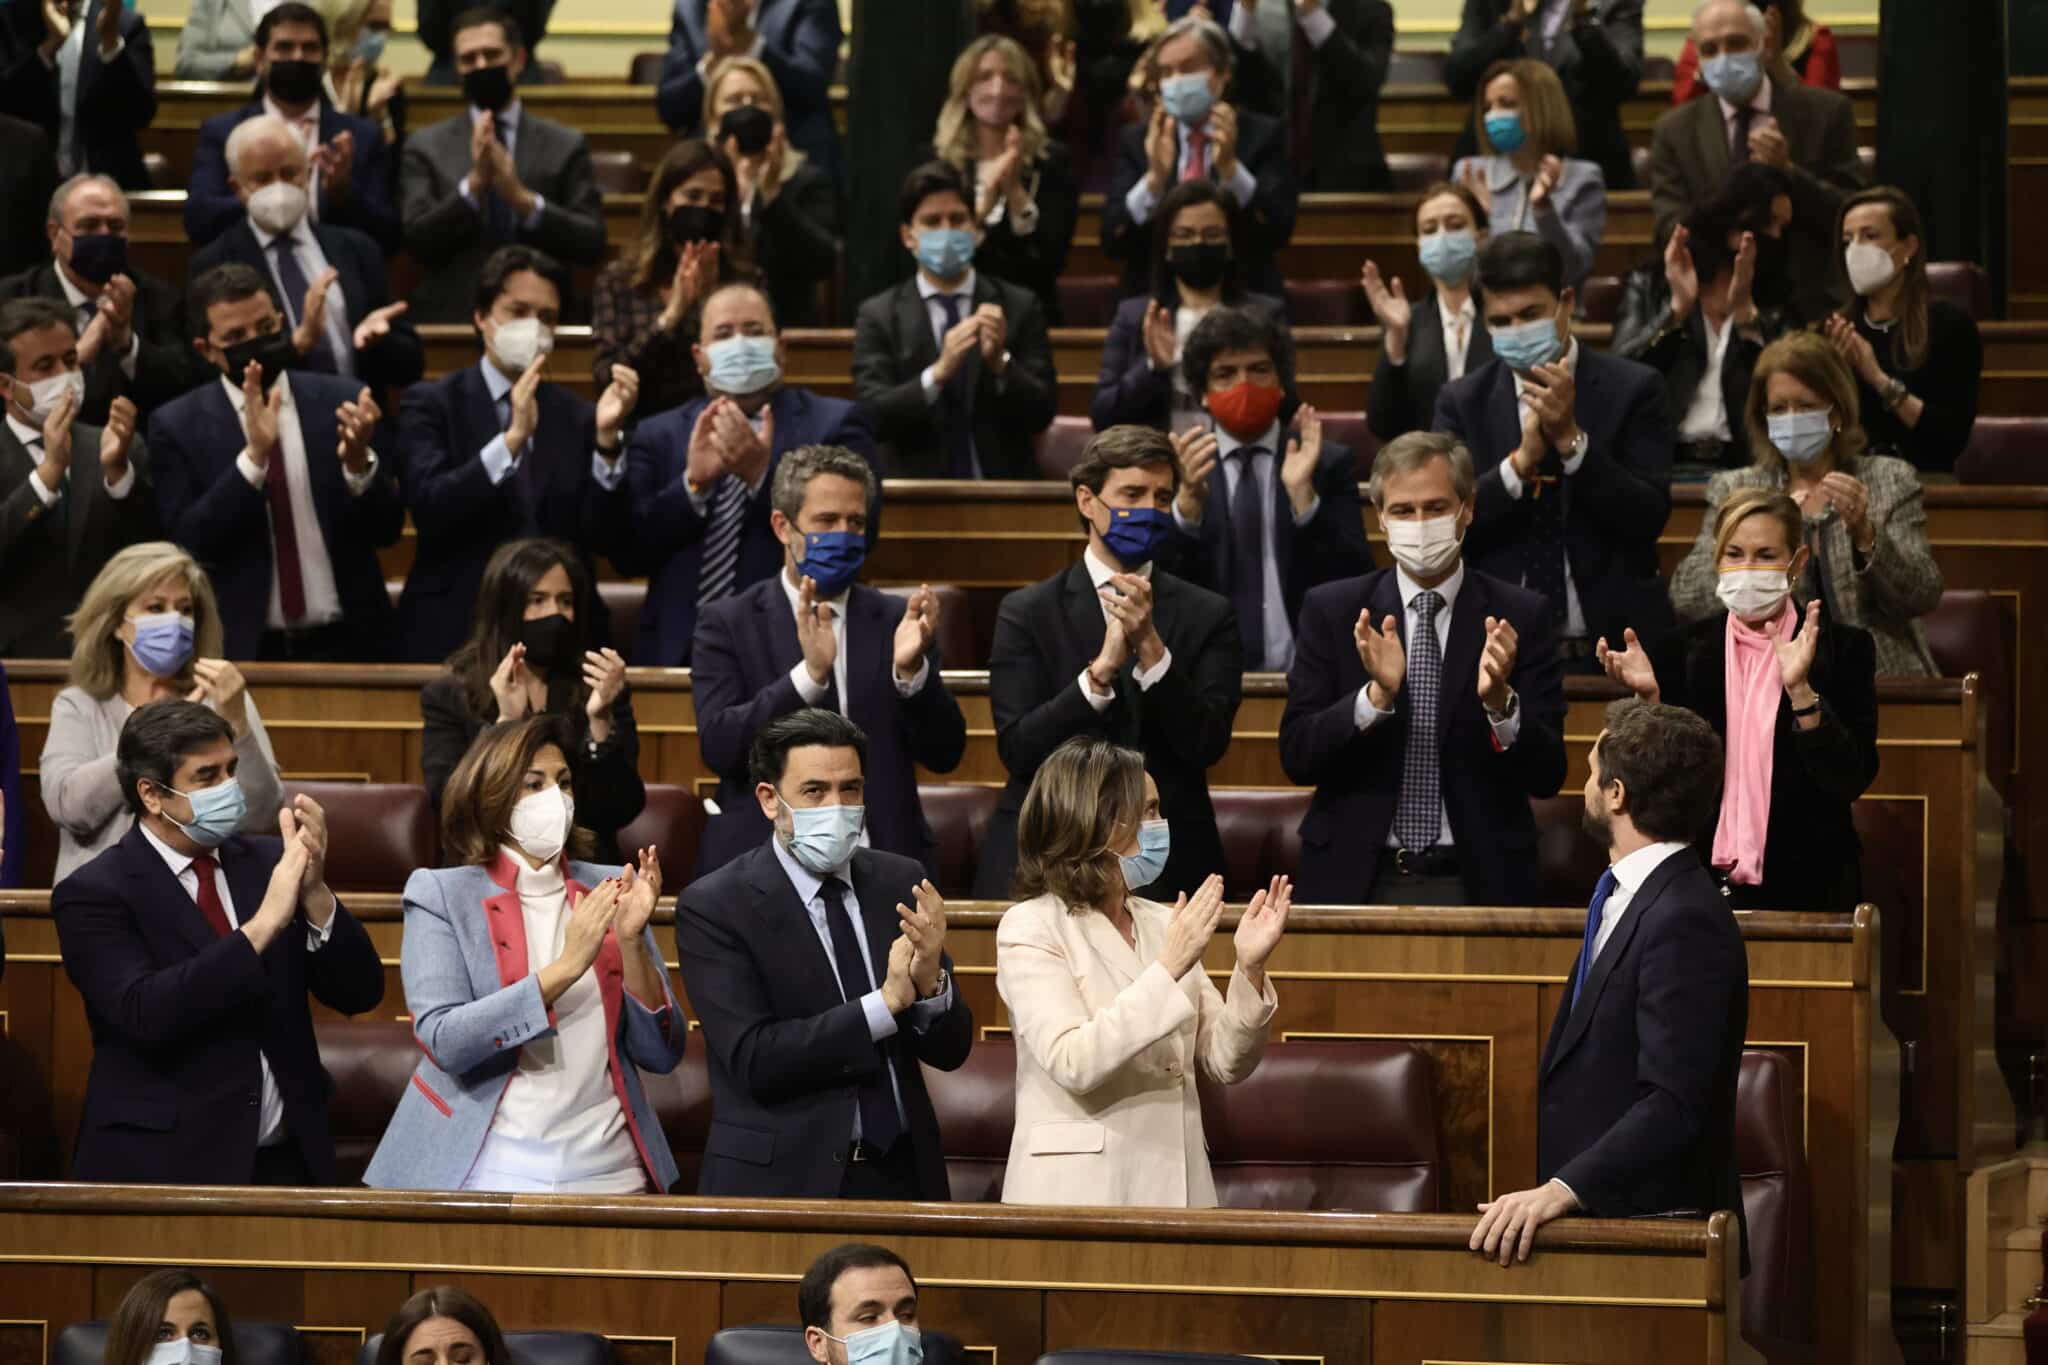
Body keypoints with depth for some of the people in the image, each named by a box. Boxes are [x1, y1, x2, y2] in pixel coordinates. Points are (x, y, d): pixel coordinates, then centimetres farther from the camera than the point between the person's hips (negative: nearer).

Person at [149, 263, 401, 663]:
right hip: (246, 646, -1)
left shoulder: (340, 402, -1)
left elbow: (386, 529, -1)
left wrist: (358, 463, -21)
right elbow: (188, 541, -12)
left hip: (346, 644, 1)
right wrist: (254, 455, -22)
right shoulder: (178, 426, -2)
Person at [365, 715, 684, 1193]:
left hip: (607, 1172, 3)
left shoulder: (607, 890, 6)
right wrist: (567, 966, -20)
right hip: (488, 1173, -3)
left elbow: (662, 1054, 3)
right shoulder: (439, 895, -2)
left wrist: (631, 942, -12)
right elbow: (443, 1041, -15)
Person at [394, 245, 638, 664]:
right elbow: (427, 506, -13)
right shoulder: (430, 405, 3)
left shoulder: (577, 417, 10)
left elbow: (600, 534, 0)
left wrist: (607, 436, -13)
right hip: (454, 636, -2)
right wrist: (513, 438, -22)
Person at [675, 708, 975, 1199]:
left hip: (901, 1175, 4)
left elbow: (950, 1050, 2)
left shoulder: (900, 883, 3)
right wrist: (887, 1002, -23)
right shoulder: (713, 906, -8)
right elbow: (754, 1060, -18)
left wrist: (930, 982, -18)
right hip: (782, 1182, -4)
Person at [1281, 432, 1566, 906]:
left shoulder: (1520, 617, -2)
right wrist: (1377, 695, -21)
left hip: (1477, 884, 0)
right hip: (1356, 881, 0)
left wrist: (1499, 702, -23)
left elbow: (1547, 776, -5)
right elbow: (1297, 756, -5)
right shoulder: (1331, 611, 1)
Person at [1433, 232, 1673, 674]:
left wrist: (1571, 438, -17)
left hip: (1610, 648, -1)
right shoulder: (1463, 403, 4)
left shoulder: (1631, 389, 0)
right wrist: (1521, 461, -17)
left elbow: (1650, 518, -8)